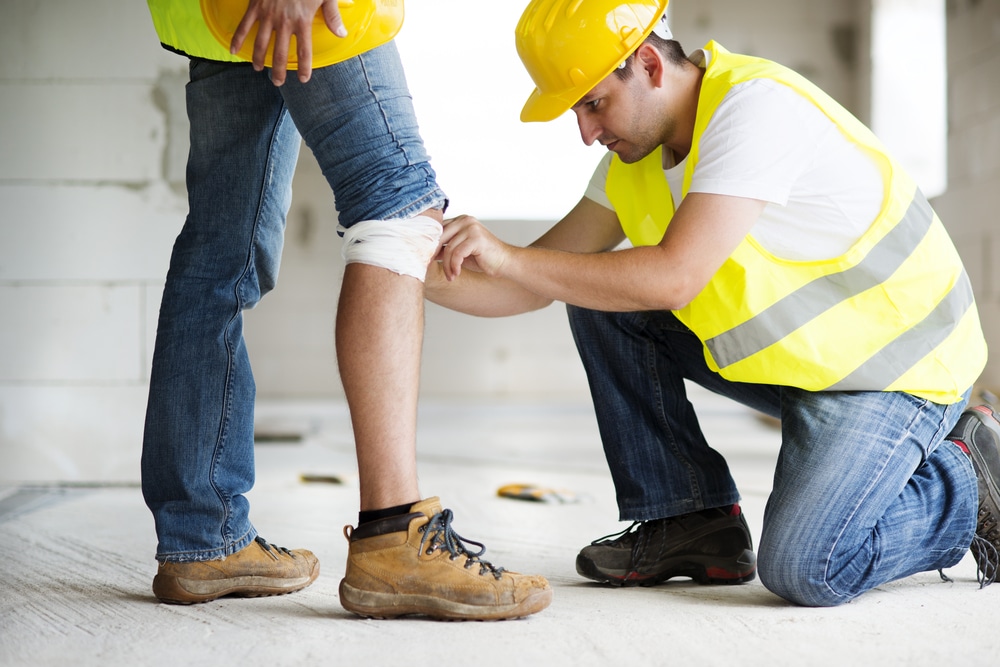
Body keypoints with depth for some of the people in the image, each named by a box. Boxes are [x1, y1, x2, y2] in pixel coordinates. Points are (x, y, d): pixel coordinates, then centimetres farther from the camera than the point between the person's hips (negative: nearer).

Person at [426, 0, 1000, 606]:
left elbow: (673, 278, -34)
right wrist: (430, 278, -14)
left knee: (801, 569, -25)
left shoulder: (757, 107, -26)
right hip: (784, 350, 8)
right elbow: (540, 281, 2)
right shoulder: (636, 152, 1)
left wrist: (507, 257, -32)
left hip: (896, 367, -8)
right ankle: (694, 523, 5)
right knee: (599, 297, -1)